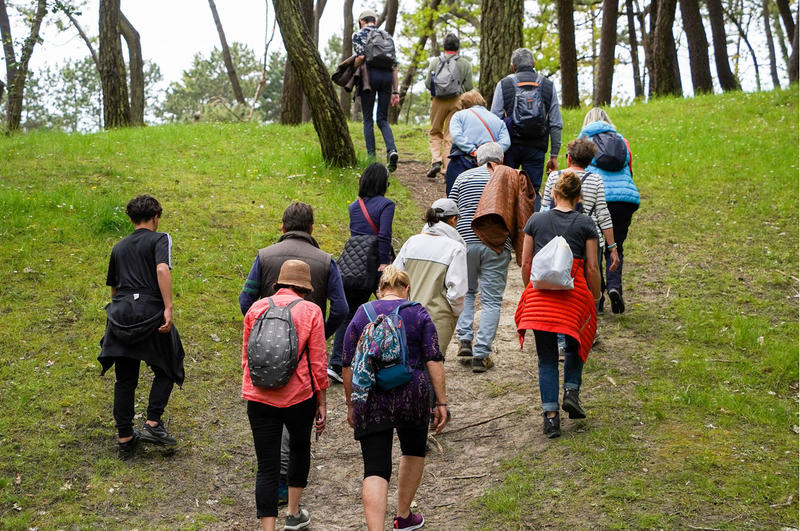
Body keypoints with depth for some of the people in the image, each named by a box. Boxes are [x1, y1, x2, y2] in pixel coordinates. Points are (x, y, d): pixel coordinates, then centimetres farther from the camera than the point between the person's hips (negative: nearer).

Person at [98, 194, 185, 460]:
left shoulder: (119, 247, 21)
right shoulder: (159, 239, 3)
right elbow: (162, 270, -16)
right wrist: (168, 308, -21)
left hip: (120, 315, 5)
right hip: (150, 312, -5)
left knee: (125, 380, 11)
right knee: (167, 369, 13)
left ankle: (125, 439, 15)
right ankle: (153, 424, 2)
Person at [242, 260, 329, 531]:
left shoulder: (256, 308, 3)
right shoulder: (310, 311, -5)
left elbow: (246, 358, 10)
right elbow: (318, 364, -4)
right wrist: (321, 404, 5)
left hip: (259, 397, 1)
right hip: (299, 397, -1)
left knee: (266, 467, 3)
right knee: (300, 448, 25)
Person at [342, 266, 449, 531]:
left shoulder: (361, 314, 6)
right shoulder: (418, 313, 3)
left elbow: (348, 365, 5)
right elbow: (434, 360, -3)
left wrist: (351, 404, 14)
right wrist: (441, 402, 0)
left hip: (371, 400, 0)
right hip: (411, 397, 0)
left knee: (376, 469, -2)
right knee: (414, 450, 25)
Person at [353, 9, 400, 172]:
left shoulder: (359, 34, 7)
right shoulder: (388, 36, 20)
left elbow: (360, 56, -12)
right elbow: (394, 65, 15)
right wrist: (395, 91, 15)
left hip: (370, 74, -4)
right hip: (387, 76, 4)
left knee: (368, 119, 4)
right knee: (383, 119, 8)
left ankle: (371, 157, -1)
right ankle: (391, 149, -17)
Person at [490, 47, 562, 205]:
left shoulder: (504, 84, 3)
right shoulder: (548, 86, 8)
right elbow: (556, 124, 6)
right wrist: (554, 155, 10)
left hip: (509, 145, -1)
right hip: (536, 146, 1)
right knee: (532, 191, 4)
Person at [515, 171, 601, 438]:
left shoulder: (536, 220, 4)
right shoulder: (585, 224, 0)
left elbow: (525, 262, 6)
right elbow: (592, 268, -1)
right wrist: (596, 297, 11)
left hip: (540, 293, 1)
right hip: (574, 292, -1)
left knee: (547, 358, 7)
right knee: (575, 346, 25)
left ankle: (550, 415, 1)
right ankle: (571, 391, 7)